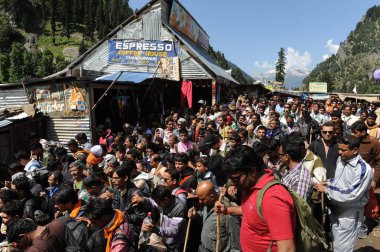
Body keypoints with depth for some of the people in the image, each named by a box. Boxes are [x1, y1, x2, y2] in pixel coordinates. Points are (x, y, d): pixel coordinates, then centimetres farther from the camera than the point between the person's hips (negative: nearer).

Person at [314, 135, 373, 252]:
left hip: (349, 214, -7)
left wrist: (326, 190, -20)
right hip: (335, 209, 7)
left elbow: (352, 195, -25)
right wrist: (328, 182, -2)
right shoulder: (340, 159, 0)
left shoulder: (364, 169, -23)